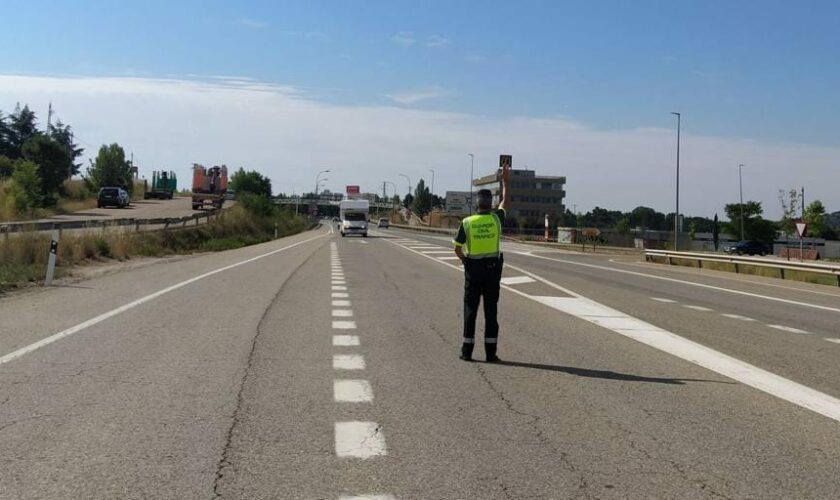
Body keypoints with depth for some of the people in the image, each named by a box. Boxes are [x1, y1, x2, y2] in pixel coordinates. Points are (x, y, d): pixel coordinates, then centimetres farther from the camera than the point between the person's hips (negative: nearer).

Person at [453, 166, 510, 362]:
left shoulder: (467, 222, -6)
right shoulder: (496, 219, -4)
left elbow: (457, 248, -3)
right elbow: (504, 202, 15)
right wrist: (506, 182, 25)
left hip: (473, 267, 0)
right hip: (492, 267, 0)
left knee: (470, 309, 6)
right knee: (490, 310, 4)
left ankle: (467, 351, 6)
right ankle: (490, 352, 4)